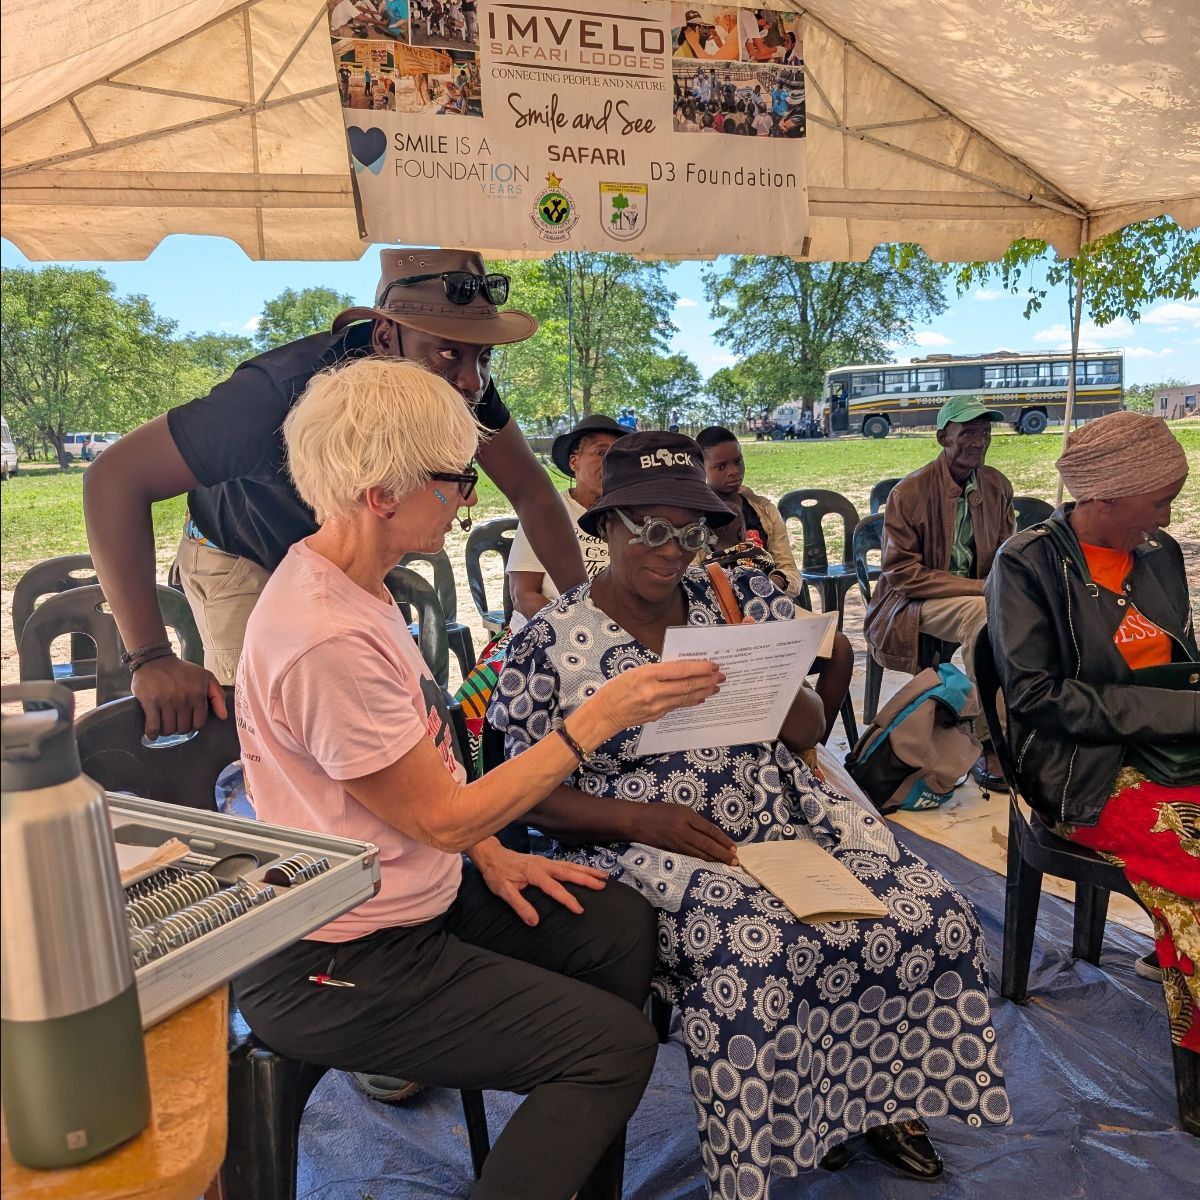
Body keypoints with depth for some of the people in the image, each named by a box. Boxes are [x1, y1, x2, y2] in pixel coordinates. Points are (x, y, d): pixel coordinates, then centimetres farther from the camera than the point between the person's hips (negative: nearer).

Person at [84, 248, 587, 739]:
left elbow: (531, 490, -16)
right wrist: (152, 659, -45)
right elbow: (116, 477, -38)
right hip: (244, 565, -4)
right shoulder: (281, 392, -40)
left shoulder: (463, 383, -25)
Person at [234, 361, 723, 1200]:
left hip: (412, 892, 9)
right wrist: (600, 717, -19)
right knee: (615, 1044, -9)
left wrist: (488, 852, 2)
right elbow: (441, 818, -22)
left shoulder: (353, 586, 2)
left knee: (625, 926, 6)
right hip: (330, 968, -9)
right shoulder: (326, 639, -29)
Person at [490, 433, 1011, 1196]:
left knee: (933, 917, -10)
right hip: (648, 847, -4)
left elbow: (809, 733, 8)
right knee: (754, 958, -30)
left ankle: (881, 1093, 18)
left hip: (785, 817, 5)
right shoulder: (549, 644, -6)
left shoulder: (741, 601, 5)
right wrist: (640, 820, -19)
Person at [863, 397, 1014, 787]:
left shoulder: (997, 486, 7)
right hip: (916, 604, -5)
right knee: (981, 613, -35)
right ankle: (987, 744, -27)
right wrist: (979, 587, -20)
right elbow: (899, 572, -13)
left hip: (977, 597, 5)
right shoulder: (909, 491, -11)